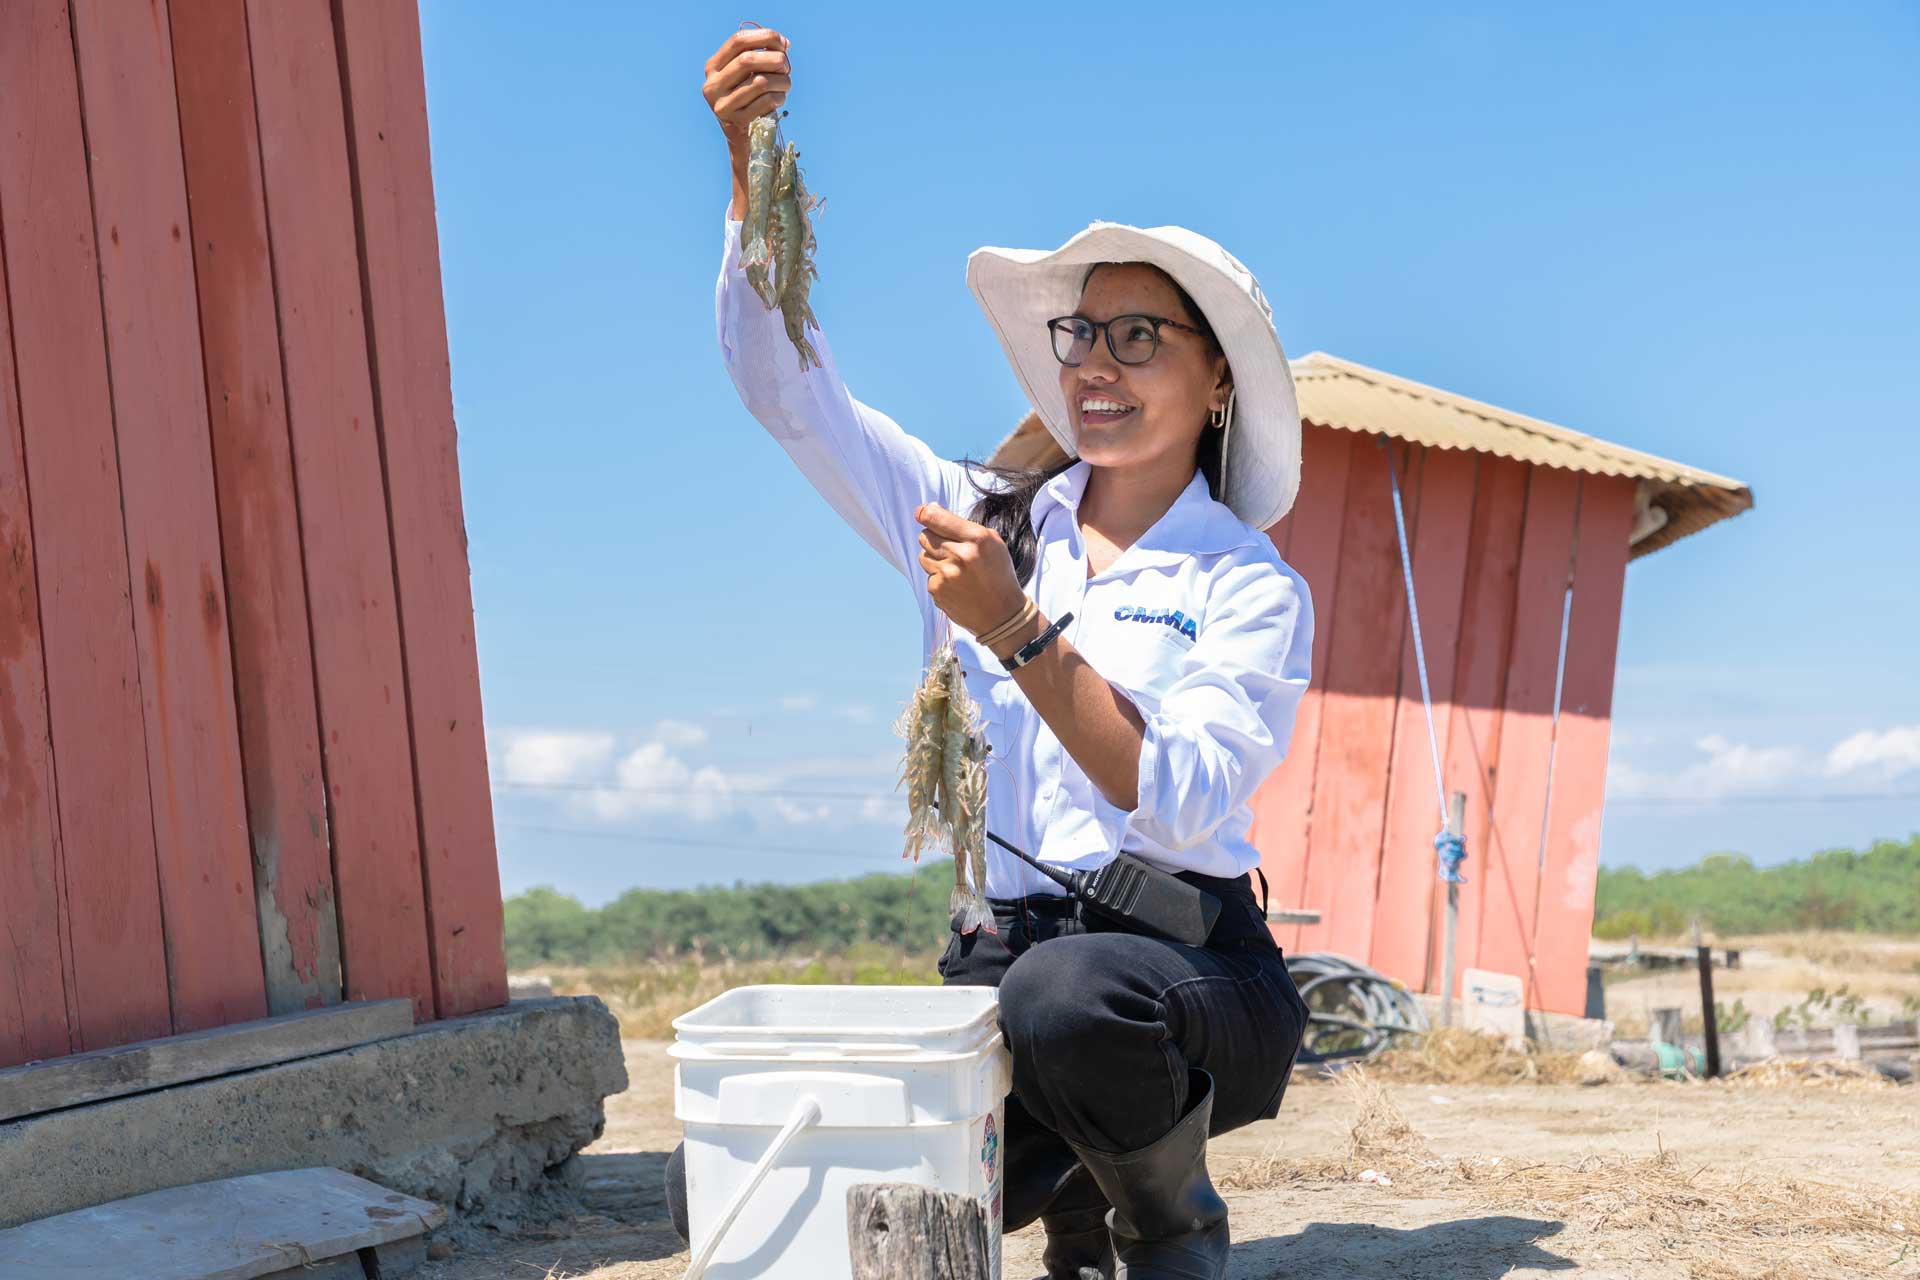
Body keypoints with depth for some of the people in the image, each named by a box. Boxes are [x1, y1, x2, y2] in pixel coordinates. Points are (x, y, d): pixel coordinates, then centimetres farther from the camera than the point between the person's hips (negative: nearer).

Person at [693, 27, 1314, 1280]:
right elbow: (788, 389, 3)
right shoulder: (982, 521, 11)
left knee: (1070, 994, -40)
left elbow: (1183, 808, -16)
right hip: (1001, 962, 4)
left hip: (1187, 973, -4)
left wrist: (1020, 634, -26)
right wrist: (753, 164, -9)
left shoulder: (1253, 586, 0)